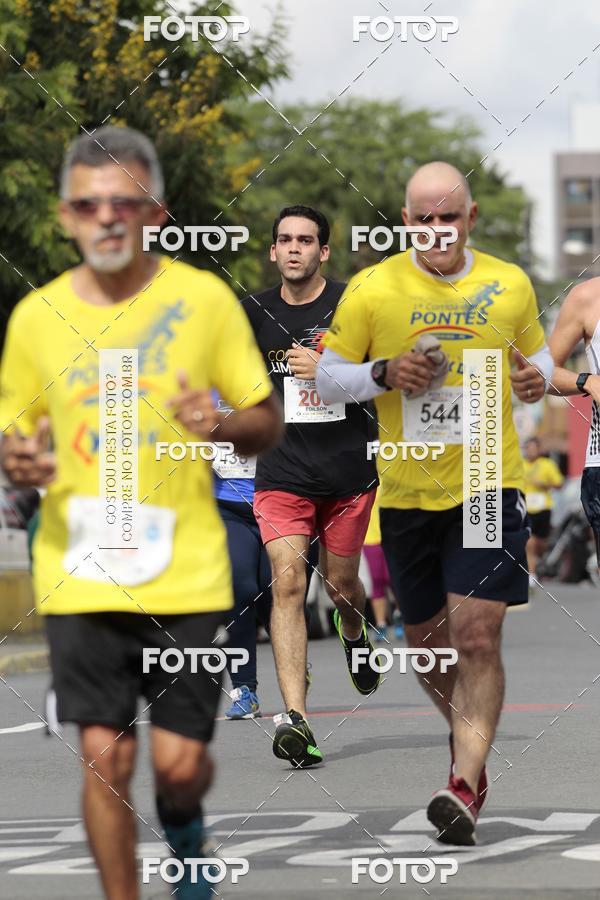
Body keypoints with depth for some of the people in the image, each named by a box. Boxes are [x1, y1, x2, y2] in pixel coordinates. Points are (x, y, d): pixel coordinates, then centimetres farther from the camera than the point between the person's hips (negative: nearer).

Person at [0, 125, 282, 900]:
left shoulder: (205, 299, 0)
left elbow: (269, 422, 6)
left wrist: (224, 425, -16)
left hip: (185, 570, -1)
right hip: (79, 574, 1)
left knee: (178, 761, 0)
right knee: (104, 756, -5)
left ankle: (184, 832, 35)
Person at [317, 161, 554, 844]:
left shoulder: (510, 285, 2)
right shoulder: (371, 290, -3)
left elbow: (536, 351, 17)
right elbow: (327, 378, 3)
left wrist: (536, 375, -7)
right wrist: (385, 373, -17)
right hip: (407, 492, 1)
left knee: (477, 635, -14)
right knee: (426, 638, 13)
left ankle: (465, 785, -16)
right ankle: (469, 734, 41)